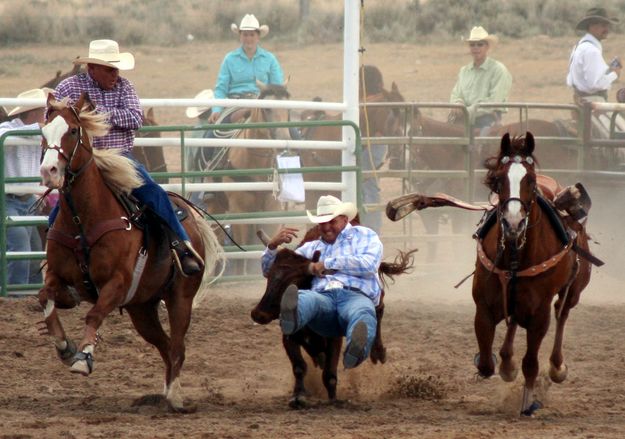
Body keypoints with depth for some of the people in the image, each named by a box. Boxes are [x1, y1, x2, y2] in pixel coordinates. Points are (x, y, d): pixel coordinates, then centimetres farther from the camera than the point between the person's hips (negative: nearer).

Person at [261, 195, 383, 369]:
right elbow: (269, 270, 38)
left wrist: (327, 264, 5)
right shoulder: (312, 247, 37)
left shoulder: (365, 235, 26)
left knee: (363, 312, -43)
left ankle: (357, 349, -77)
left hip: (355, 296, -2)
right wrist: (273, 245, 16)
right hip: (323, 297, 2)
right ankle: (291, 318, -75)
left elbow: (369, 264, 3)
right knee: (303, 298, -38)